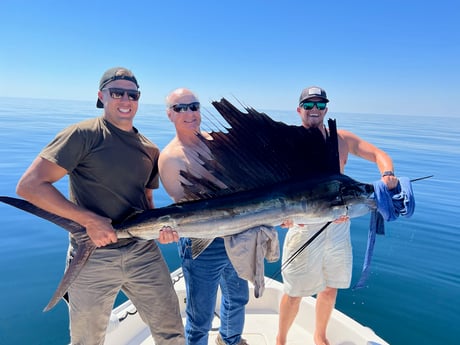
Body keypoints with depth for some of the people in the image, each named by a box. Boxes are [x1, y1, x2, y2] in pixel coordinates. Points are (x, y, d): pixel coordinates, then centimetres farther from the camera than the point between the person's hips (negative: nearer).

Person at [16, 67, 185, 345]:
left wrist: (162, 226, -5)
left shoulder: (150, 150, 8)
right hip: (93, 257, -4)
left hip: (143, 252, 4)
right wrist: (90, 220, -20)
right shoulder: (84, 135, -9)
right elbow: (29, 185, -15)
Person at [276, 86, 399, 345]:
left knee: (331, 287, 19)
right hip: (304, 226, -4)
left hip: (339, 225, 4)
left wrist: (388, 173, -15)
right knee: (295, 291, 6)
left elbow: (378, 154, 7)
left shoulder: (342, 139, 6)